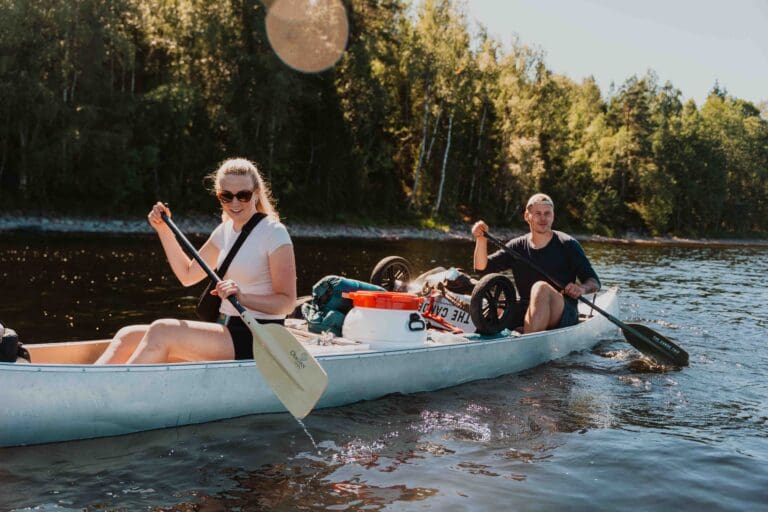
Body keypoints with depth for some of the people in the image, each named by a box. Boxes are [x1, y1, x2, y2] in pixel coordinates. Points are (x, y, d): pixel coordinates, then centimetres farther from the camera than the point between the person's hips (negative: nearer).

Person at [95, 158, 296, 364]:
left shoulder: (274, 233, -10)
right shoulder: (225, 231, 13)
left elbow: (287, 302, -15)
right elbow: (188, 275, 19)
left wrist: (243, 297, -31)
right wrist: (163, 229, 12)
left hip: (257, 340, -8)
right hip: (228, 331, 8)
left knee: (161, 331, -26)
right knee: (128, 336, -4)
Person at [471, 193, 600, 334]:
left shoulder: (567, 245, 0)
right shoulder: (517, 247, 10)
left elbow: (594, 282, 0)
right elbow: (482, 268, 4)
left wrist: (582, 288, -23)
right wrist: (481, 239, -13)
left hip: (564, 315, -4)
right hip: (525, 312, 4)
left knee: (541, 288, -35)